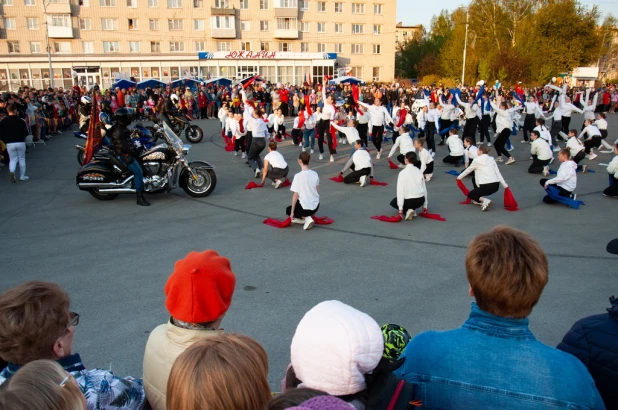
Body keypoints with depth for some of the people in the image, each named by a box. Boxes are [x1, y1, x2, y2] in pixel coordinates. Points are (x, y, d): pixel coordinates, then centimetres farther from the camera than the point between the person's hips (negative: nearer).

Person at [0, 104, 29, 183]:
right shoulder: (21, 121, -9)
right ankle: (22, 176, 15)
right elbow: (26, 133, -5)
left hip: (9, 144, 1)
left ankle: (11, 171, -17)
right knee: (22, 159, 11)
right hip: (21, 143, -1)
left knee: (13, 159, 10)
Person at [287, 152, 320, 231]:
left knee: (288, 210, 24)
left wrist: (292, 212, -5)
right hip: (316, 206, 6)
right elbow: (318, 191, 9)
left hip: (305, 207, -6)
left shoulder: (298, 176, -17)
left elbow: (295, 195, -15)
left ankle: (305, 218, 1)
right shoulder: (315, 174, -1)